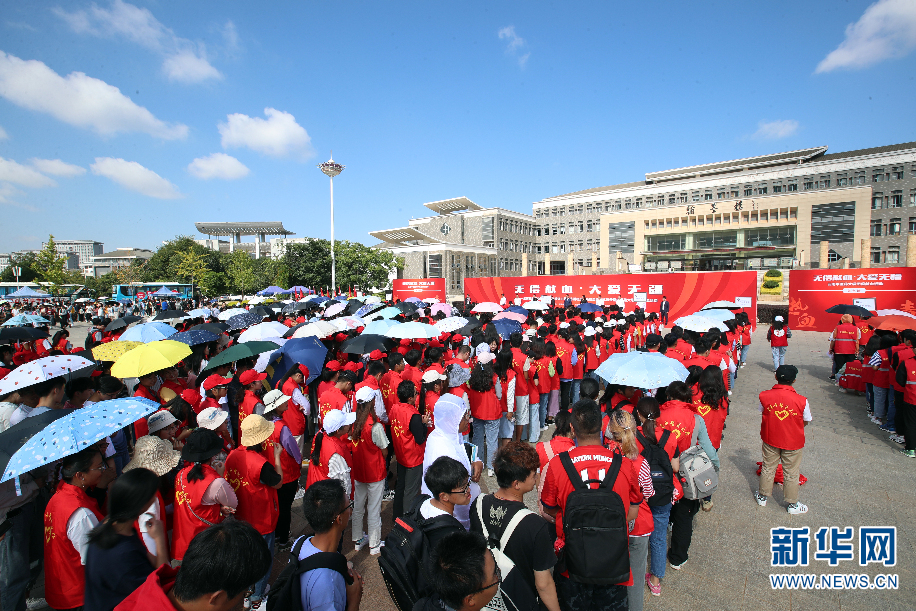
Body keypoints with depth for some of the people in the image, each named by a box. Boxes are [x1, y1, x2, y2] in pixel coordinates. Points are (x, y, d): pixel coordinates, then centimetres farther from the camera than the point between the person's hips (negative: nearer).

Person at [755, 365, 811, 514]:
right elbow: (806, 422, -6)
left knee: (768, 468, 20)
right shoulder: (801, 401, -21)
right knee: (791, 474, 16)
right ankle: (792, 504, 33)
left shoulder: (764, 396, -16)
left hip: (770, 440, 2)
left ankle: (762, 496, 36)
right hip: (793, 443, -1)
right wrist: (792, 428, 12)